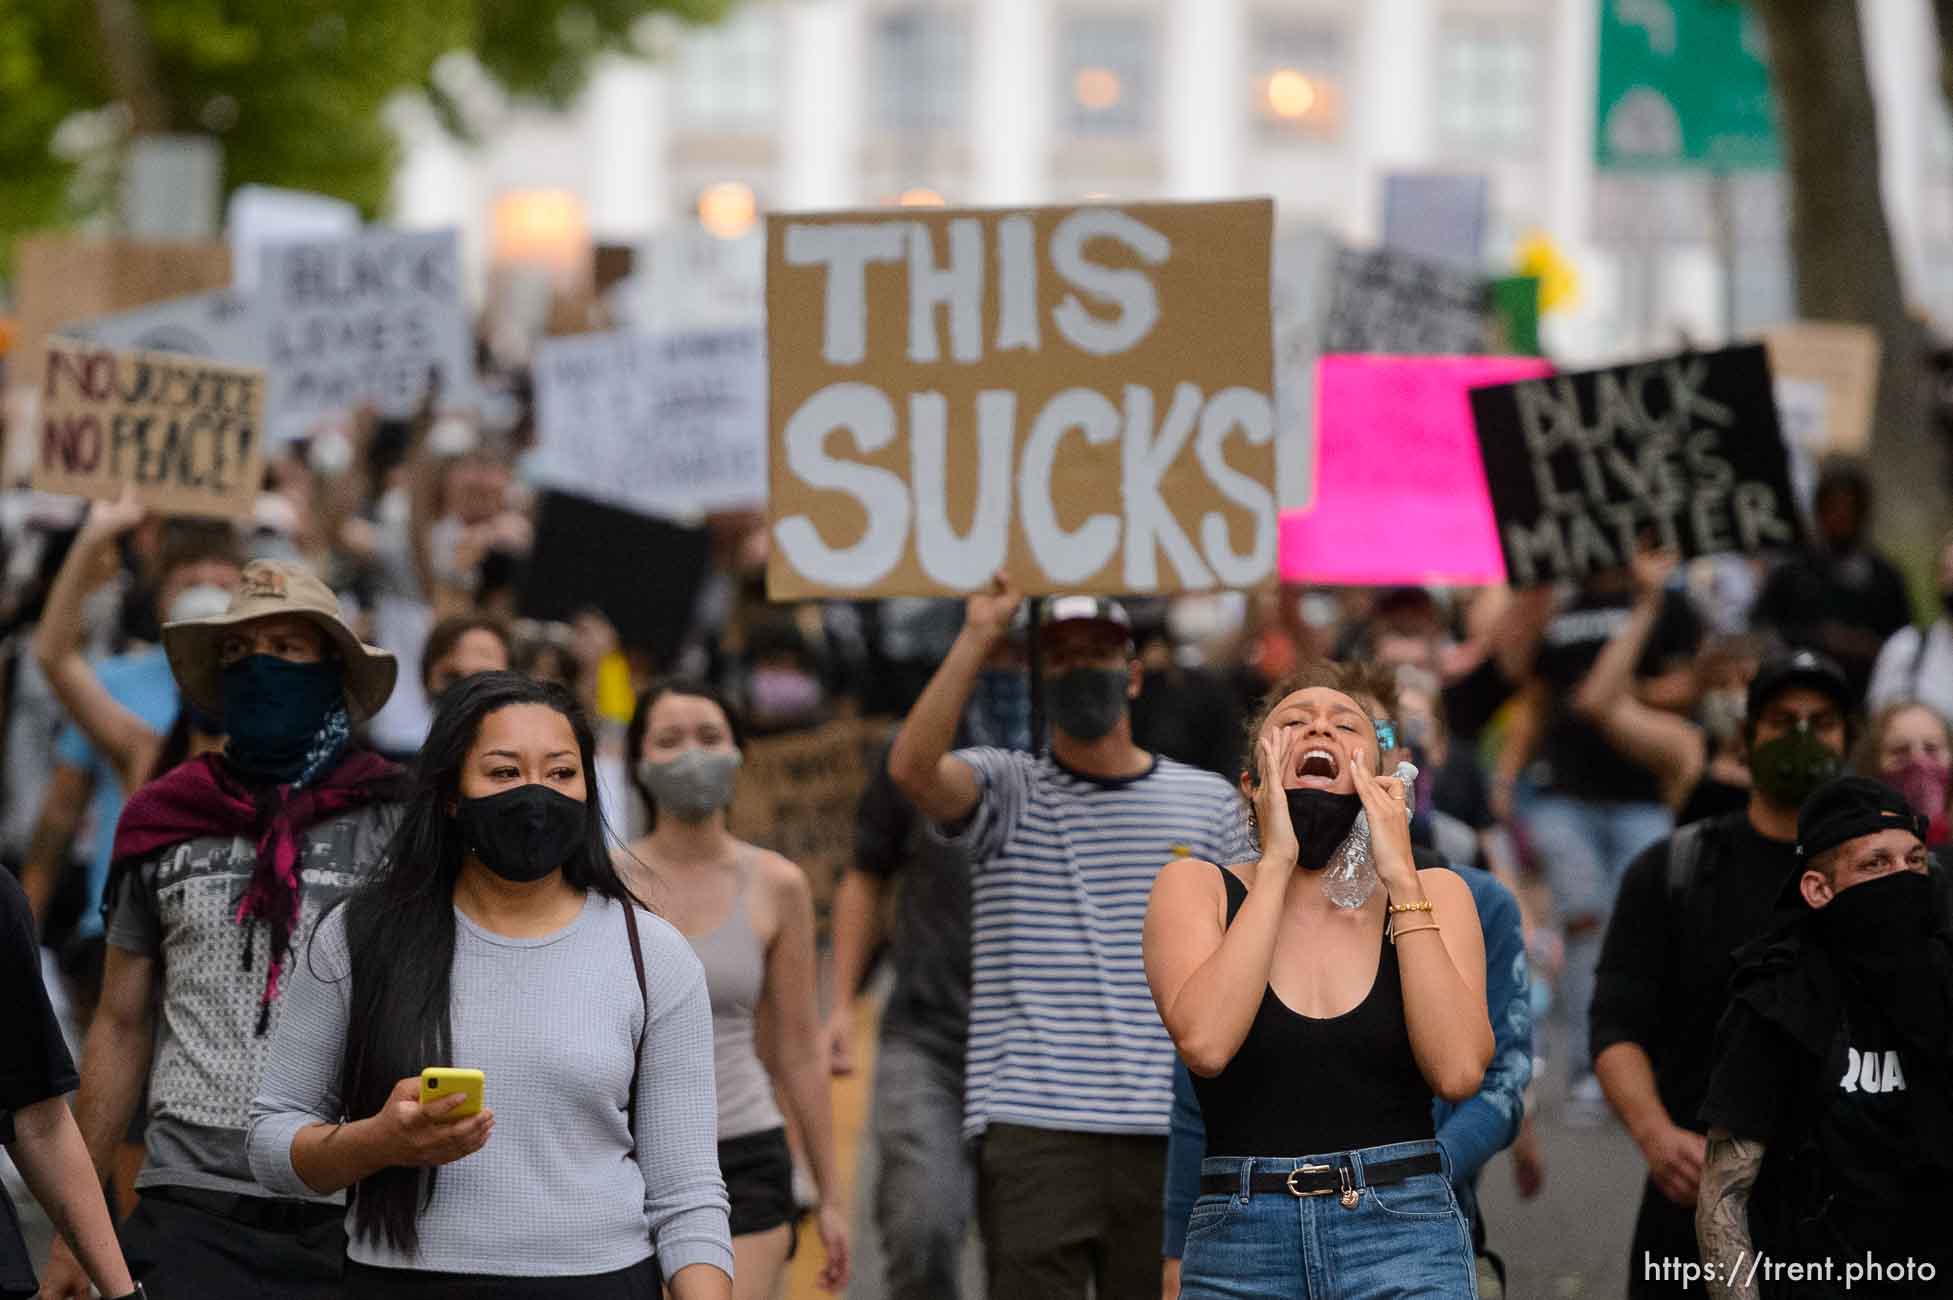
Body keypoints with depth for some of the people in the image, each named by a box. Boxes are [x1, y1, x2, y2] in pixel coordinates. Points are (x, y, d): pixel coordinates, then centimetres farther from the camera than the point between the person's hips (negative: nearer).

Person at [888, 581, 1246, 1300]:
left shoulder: (1210, 802, 12)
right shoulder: (1008, 790, 5)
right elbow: (911, 767, -17)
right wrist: (977, 635, -14)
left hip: (1170, 1133, 3)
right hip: (1031, 1127, -3)